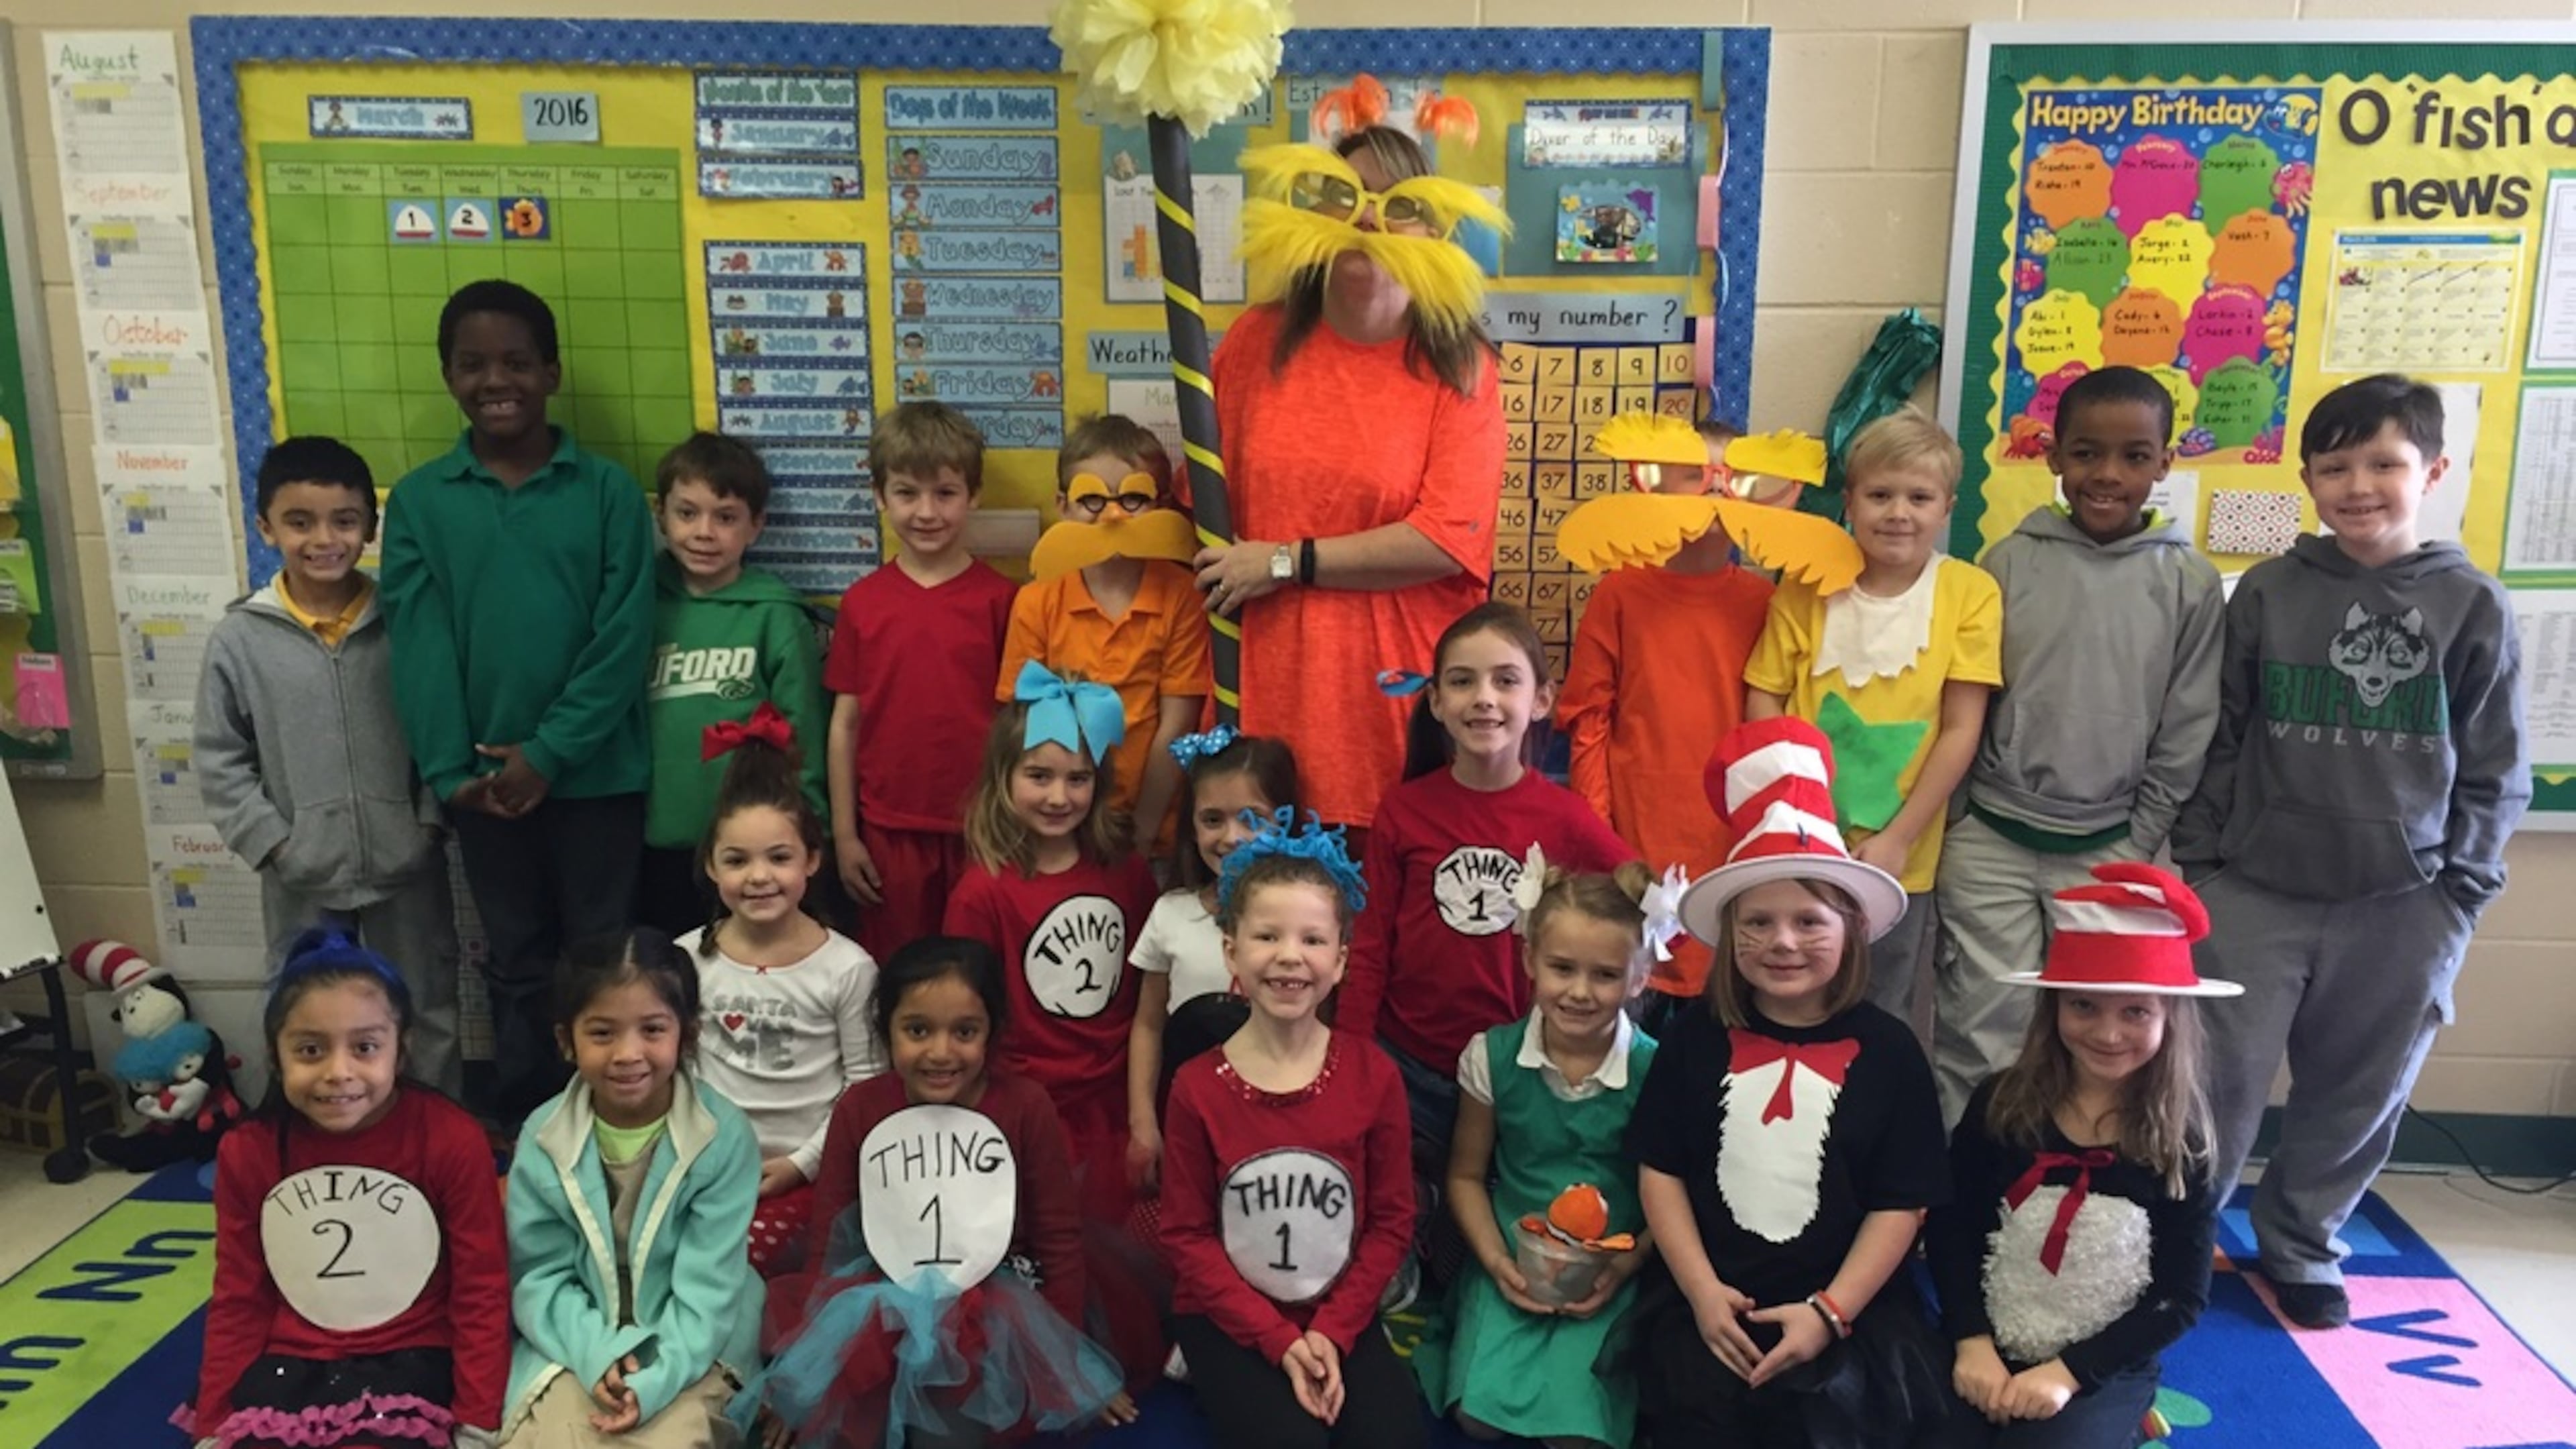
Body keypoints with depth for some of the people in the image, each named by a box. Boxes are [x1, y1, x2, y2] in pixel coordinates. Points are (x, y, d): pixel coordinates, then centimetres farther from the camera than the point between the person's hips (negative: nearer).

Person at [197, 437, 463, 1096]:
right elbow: (220, 762, -1)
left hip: (407, 867, 0)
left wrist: (431, 822, -7)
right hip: (303, 879, 0)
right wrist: (272, 843, -7)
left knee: (428, 1018, 15)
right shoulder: (238, 638, -5)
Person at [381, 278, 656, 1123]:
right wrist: (450, 770, -12)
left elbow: (624, 637, -9)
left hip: (595, 773, -2)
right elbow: (419, 645, -3)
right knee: (517, 964, 15)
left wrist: (550, 752, -15)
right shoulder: (419, 500, 2)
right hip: (483, 782, 2)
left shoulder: (608, 491, -4)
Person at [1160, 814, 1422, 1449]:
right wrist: (1279, 1340, -14)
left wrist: (1332, 1333, -10)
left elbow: (1391, 1220, -1)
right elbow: (1188, 1235, -7)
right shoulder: (1197, 1087, -9)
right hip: (1230, 1321, -2)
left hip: (1339, 1318, 2)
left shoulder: (1374, 1075, -5)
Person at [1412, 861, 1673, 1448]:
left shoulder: (1655, 1070, -11)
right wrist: (1496, 1261, -8)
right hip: (1514, 1262, 2)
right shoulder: (1493, 1055, -6)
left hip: (1610, 1271, -1)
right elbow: (1466, 1175, 4)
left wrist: (1626, 1265, -15)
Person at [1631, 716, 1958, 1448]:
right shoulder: (1696, 1038, 4)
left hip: (1850, 1306, -1)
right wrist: (1702, 1293, -5)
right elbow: (1659, 1171, 6)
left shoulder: (1886, 1049, 0)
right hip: (1712, 1303, 1)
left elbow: (1900, 1203, -1)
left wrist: (1829, 1311, -10)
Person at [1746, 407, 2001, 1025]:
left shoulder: (1970, 594, -4)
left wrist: (1897, 839, -10)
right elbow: (1764, 703, -1)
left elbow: (1961, 730, -6)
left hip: (1899, 863, 0)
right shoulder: (1806, 587, -1)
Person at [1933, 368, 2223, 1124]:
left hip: (2109, 849, 0)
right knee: (1979, 1033, 5)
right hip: (1991, 840, 0)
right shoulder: (2010, 562, -2)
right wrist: (1954, 821, 0)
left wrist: (2137, 849, -1)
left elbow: (2187, 733, 1)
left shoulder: (2190, 583, -2)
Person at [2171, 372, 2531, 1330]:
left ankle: (2302, 1248, 34)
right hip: (2256, 890, 0)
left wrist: (2461, 889, -1)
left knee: (2358, 1097, 13)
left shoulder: (2474, 606, 0)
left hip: (2404, 907, 1)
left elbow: (2497, 771, 4)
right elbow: (2218, 740, 5)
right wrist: (2199, 860, 1)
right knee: (2220, 1081, 3)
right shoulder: (2267, 593, 1)